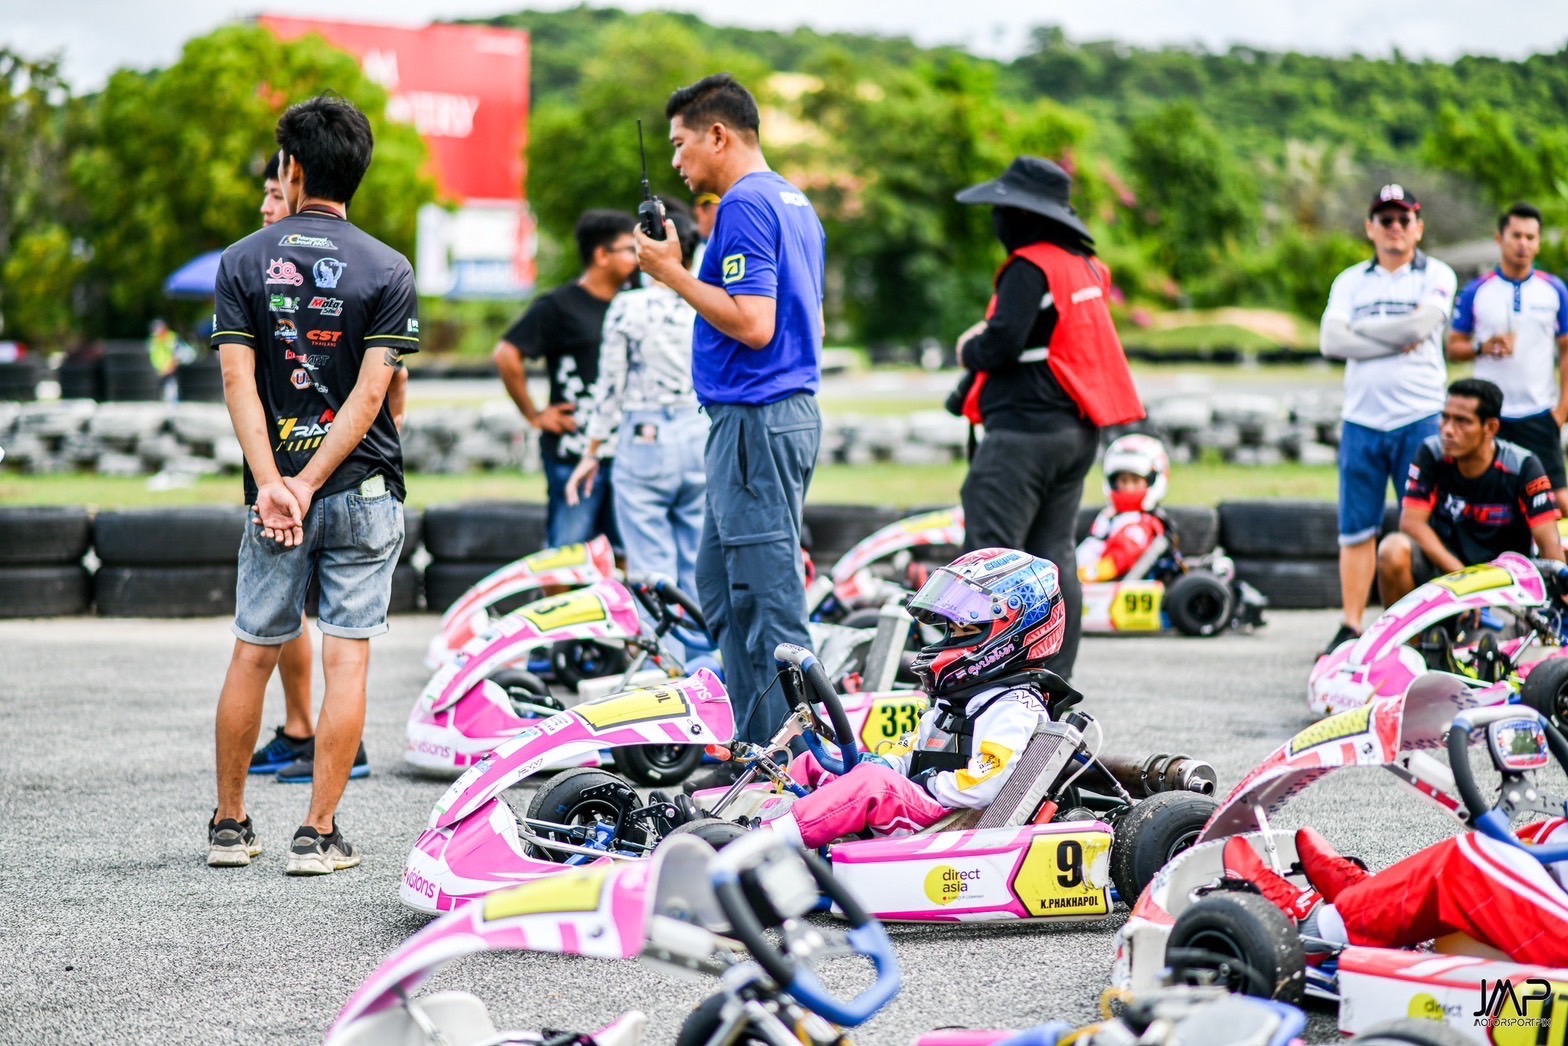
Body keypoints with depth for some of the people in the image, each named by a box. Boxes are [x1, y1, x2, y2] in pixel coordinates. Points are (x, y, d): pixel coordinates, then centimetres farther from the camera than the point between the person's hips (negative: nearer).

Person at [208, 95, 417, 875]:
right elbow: (372, 393, -10)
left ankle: (229, 825, 19)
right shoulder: (388, 271, -2)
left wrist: (274, 485, -12)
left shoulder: (243, 261, 1)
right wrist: (314, 482, -12)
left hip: (274, 491, 2)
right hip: (362, 489, -1)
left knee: (253, 654, 12)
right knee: (347, 658, 0)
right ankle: (319, 835, -2)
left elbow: (239, 380, -8)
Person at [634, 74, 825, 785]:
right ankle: (753, 752, 18)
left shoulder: (745, 206, -14)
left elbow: (754, 324, -21)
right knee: (722, 585, 16)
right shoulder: (795, 204, 17)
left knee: (767, 595, -7)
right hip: (791, 409, 10)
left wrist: (674, 275, -14)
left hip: (754, 420, -10)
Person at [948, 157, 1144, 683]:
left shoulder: (1030, 268, -13)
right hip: (1077, 429, 10)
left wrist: (969, 350, 1)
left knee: (990, 550, -9)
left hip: (1025, 428, -10)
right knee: (1053, 555, 11)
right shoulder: (1082, 266, 15)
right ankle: (1054, 683, 11)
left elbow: (1003, 345, -20)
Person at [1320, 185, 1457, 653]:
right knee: (1356, 530, 3)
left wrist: (1362, 329, -3)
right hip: (1361, 421, 3)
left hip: (1419, 420, -3)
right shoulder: (1350, 281, 13)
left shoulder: (1436, 276, 5)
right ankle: (1350, 627, 7)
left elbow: (1420, 325, -13)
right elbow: (1331, 340, -2)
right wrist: (1396, 342, -10)